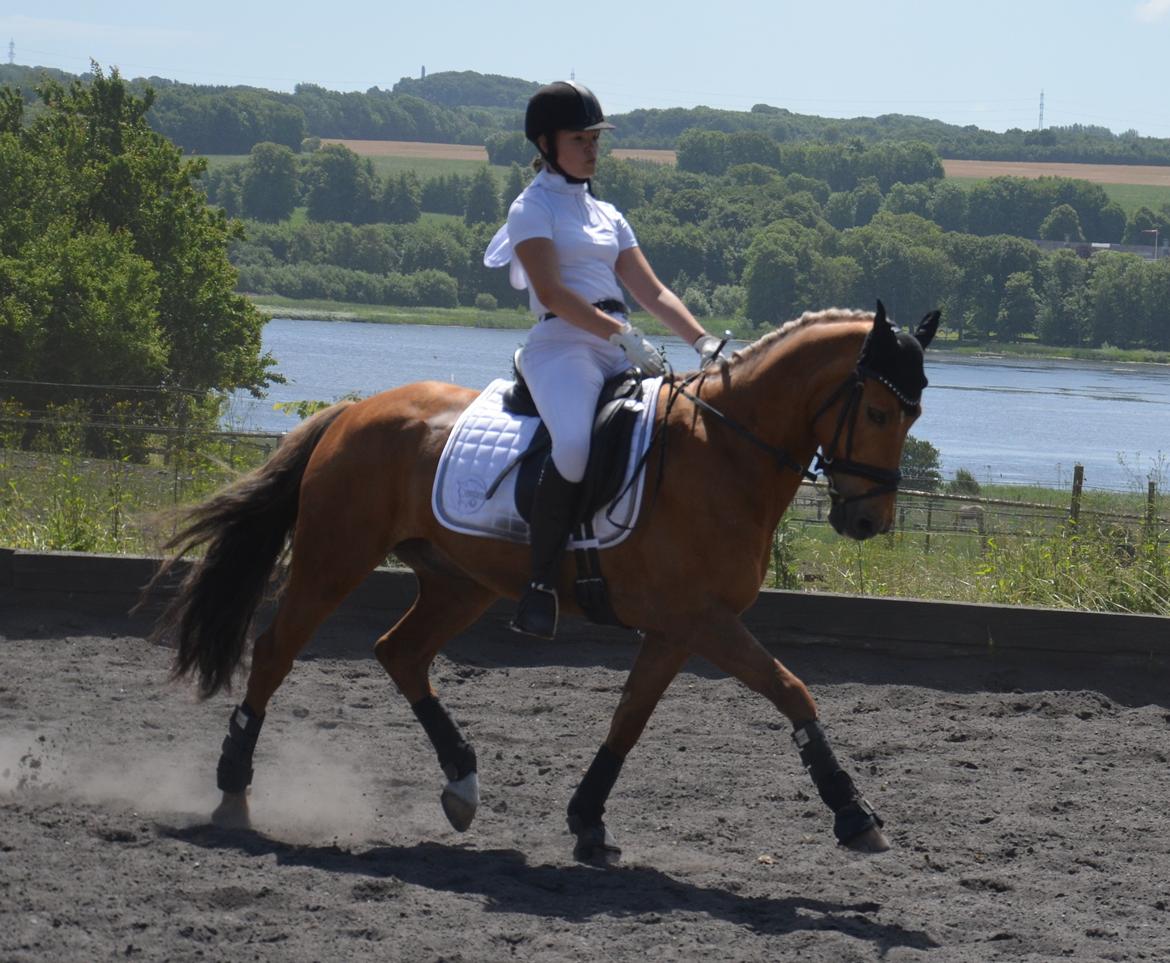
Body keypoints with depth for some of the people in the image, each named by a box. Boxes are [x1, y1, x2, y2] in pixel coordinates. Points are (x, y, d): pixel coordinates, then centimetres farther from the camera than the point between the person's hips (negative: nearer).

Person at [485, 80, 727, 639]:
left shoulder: (604, 214, 23)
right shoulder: (534, 208, 2)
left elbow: (652, 292, 19)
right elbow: (551, 292, -12)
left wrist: (703, 342, 4)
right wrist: (622, 336, -21)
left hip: (619, 349, 8)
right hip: (562, 345, -8)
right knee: (575, 445, -36)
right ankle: (540, 584, -28)